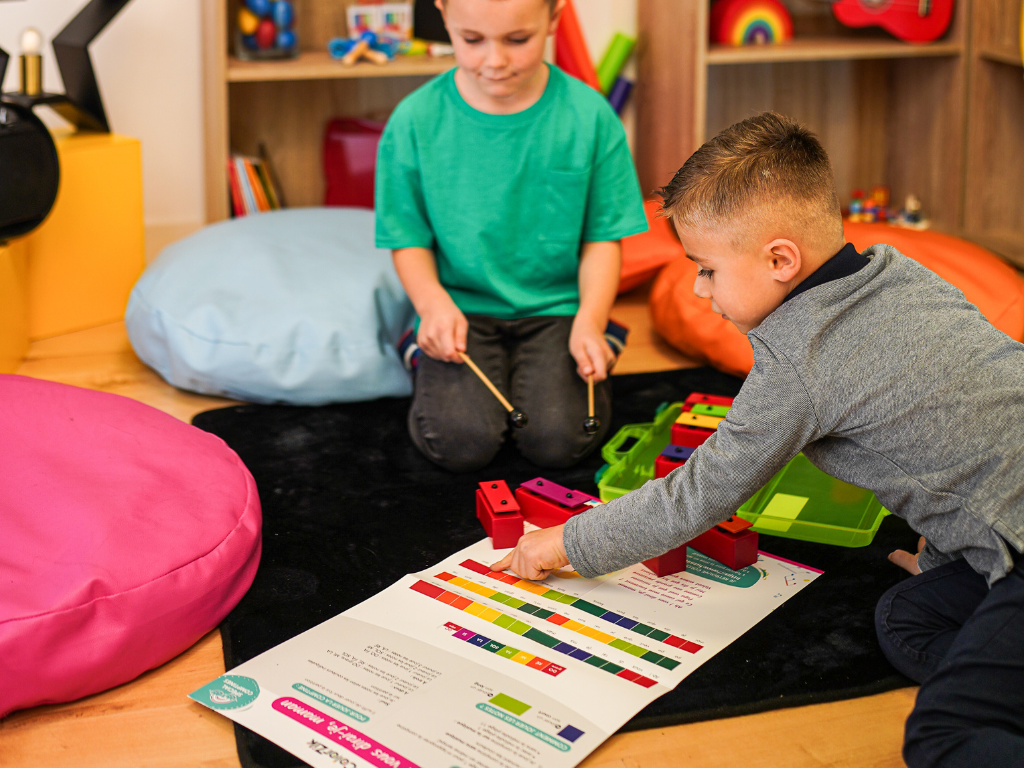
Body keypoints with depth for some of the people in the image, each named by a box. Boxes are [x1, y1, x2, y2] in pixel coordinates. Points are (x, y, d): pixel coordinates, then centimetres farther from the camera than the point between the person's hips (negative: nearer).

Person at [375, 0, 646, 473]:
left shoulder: (589, 116, -8)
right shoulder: (416, 121, -8)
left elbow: (603, 236, -1)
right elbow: (409, 238, 1)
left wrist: (590, 320, -16)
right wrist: (433, 302, -18)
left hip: (556, 309, 1)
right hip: (461, 310, 0)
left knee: (558, 440, -19)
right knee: (460, 442, -21)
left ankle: (591, 352, 12)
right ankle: (428, 360, 11)